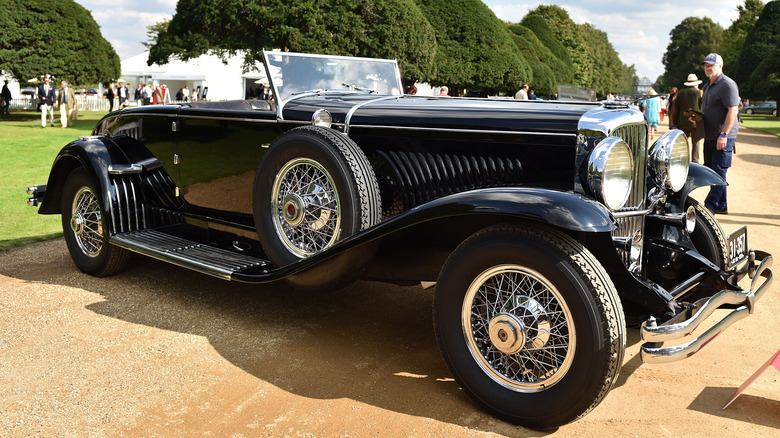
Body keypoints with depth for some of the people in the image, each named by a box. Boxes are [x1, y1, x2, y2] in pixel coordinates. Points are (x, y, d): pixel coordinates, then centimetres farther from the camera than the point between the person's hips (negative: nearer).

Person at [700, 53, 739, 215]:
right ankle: (722, 206, 20)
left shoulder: (727, 84, -12)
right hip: (710, 137, 10)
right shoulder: (708, 86, 18)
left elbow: (733, 110, -19)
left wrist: (724, 134, -24)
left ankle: (711, 206, -6)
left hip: (724, 138, -10)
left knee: (719, 171, -7)